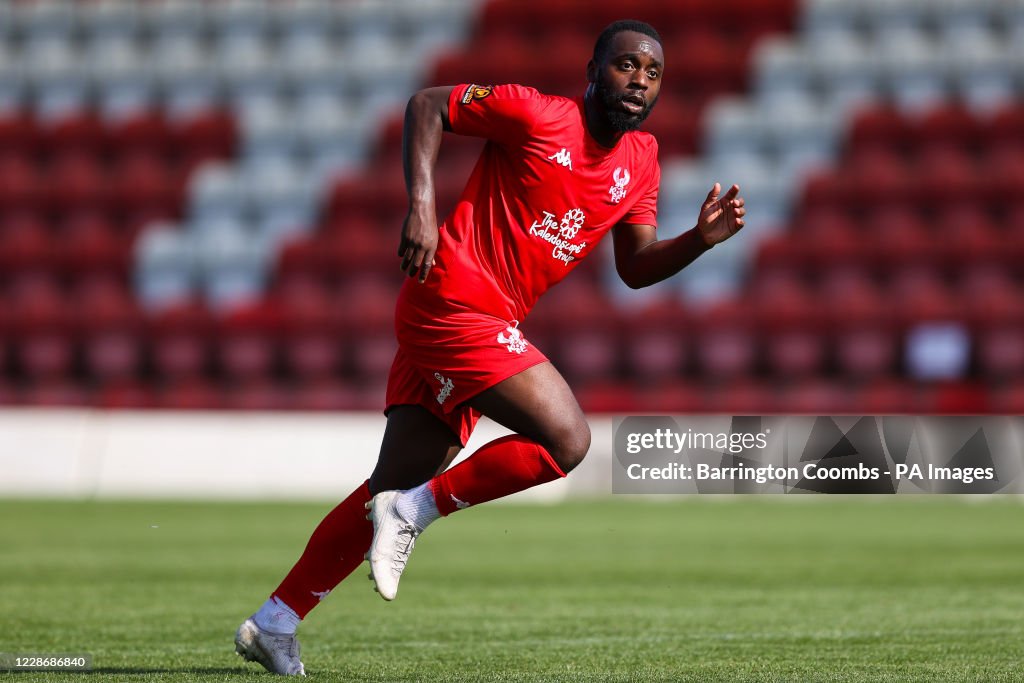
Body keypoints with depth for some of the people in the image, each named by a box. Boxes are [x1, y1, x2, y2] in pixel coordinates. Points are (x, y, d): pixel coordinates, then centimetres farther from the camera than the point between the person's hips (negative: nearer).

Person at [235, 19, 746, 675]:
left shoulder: (641, 161, 12)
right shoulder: (538, 114, -9)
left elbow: (636, 267, 16)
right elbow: (427, 104, -6)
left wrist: (701, 239, -3)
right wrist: (422, 203, -18)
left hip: (485, 326, 8)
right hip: (455, 296, -8)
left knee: (396, 487, 9)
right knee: (567, 439, -18)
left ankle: (273, 625, 16)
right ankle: (414, 512, -7)